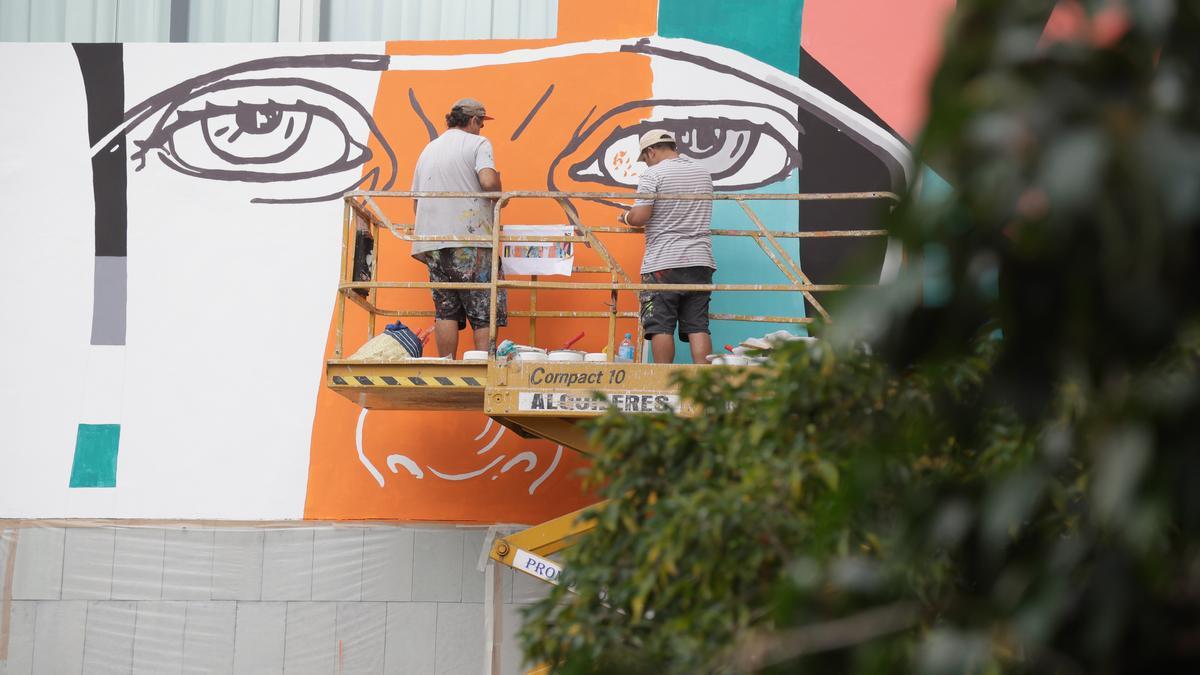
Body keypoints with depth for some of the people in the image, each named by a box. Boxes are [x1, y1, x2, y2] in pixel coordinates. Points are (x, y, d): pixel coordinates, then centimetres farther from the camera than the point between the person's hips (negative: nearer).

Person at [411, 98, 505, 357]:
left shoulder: (429, 149, 21)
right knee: (485, 311, -3)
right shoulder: (477, 143, 1)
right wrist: (499, 197, 3)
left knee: (445, 312, 4)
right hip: (471, 238, -6)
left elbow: (415, 201, 22)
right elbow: (488, 181, -16)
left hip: (433, 241, 6)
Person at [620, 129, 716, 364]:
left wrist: (626, 217, 8)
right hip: (700, 259, 5)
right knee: (698, 327, 2)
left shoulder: (653, 174, -6)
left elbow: (639, 217, -14)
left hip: (663, 263, -5)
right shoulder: (702, 173, 14)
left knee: (661, 327, -1)